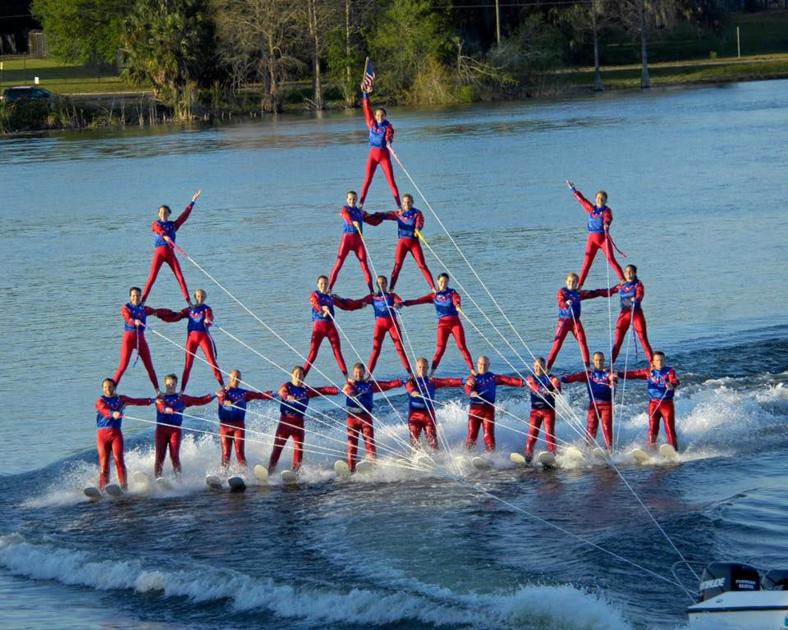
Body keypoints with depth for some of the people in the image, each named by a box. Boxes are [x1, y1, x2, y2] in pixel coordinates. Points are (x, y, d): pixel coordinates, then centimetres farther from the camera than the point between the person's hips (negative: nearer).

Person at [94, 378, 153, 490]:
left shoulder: (121, 399, 14)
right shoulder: (101, 401, 3)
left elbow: (137, 401, 11)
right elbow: (104, 409, -17)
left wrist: (153, 400, 4)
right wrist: (113, 414, -37)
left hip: (116, 433, 1)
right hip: (102, 433, -1)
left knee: (118, 458, -13)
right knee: (103, 461, -5)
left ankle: (123, 485, -18)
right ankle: (102, 487, -5)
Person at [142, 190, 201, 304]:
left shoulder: (173, 225, 14)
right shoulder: (156, 224, 5)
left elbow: (184, 215, 8)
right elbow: (159, 230, -17)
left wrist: (192, 202, 2)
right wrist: (165, 236, -40)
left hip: (170, 253, 2)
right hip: (159, 253, -2)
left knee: (180, 277, -4)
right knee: (152, 277, -9)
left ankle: (188, 301, -3)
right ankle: (142, 300, -7)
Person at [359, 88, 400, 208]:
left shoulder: (388, 126, -5)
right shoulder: (372, 124, 4)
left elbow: (389, 136, -23)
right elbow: (367, 108, 2)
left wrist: (389, 142, -46)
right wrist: (365, 94, -3)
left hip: (384, 155, -3)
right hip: (373, 154, 3)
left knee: (391, 182, -4)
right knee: (367, 181, -3)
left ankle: (399, 206, -3)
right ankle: (361, 204, -2)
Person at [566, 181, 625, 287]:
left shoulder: (607, 211, -3)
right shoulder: (591, 208, 9)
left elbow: (608, 219, -24)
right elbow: (581, 199, 22)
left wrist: (606, 225, -46)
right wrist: (573, 190, 31)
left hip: (604, 238, -3)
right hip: (592, 239, 3)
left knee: (611, 260, -10)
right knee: (587, 262, -1)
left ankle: (623, 280, -7)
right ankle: (579, 285, 0)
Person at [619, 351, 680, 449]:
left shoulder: (669, 371, -1)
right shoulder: (648, 372, 8)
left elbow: (675, 381, -20)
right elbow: (633, 374, 5)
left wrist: (672, 385, -44)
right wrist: (618, 374, -7)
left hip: (667, 403, -2)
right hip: (653, 404, 2)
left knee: (670, 429, -6)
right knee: (652, 428, -6)